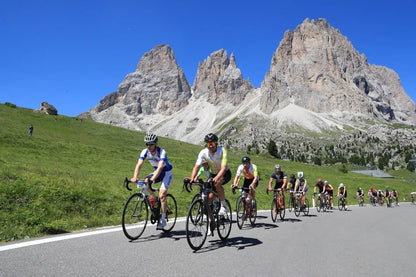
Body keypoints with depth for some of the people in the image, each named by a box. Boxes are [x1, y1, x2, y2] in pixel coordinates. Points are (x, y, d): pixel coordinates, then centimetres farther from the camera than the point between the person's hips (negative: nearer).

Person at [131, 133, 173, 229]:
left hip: (166, 173, -5)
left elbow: (160, 167, -43)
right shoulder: (145, 152, -16)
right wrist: (135, 178, -43)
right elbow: (139, 165, -27)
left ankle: (163, 219, -6)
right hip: (157, 172, 6)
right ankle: (154, 198, 4)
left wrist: (152, 179, -57)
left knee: (162, 195, -18)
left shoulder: (162, 152, -31)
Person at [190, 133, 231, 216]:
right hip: (212, 174, 4)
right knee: (210, 197, -6)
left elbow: (223, 168, -39)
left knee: (217, 184, -34)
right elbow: (196, 166, -25)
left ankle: (223, 206, -15)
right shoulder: (203, 152, -19)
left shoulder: (222, 151, -28)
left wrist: (216, 178, -56)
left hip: (225, 174, -3)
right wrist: (192, 178, -43)